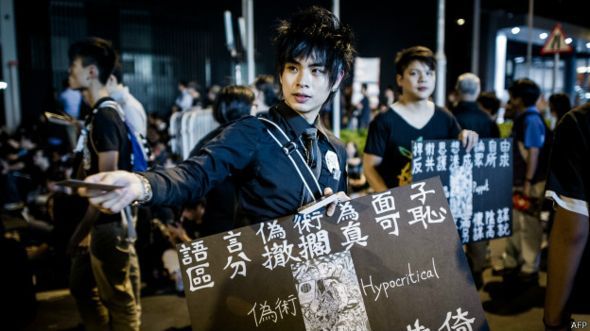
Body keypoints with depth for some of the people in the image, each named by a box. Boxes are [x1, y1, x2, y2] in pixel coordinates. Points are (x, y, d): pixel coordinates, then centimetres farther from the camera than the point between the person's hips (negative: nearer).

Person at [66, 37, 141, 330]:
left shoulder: (106, 117, -19)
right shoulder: (96, 113, 10)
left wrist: (82, 228, -18)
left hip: (109, 222, -10)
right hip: (96, 220, 10)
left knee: (118, 298, 4)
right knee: (83, 286, 23)